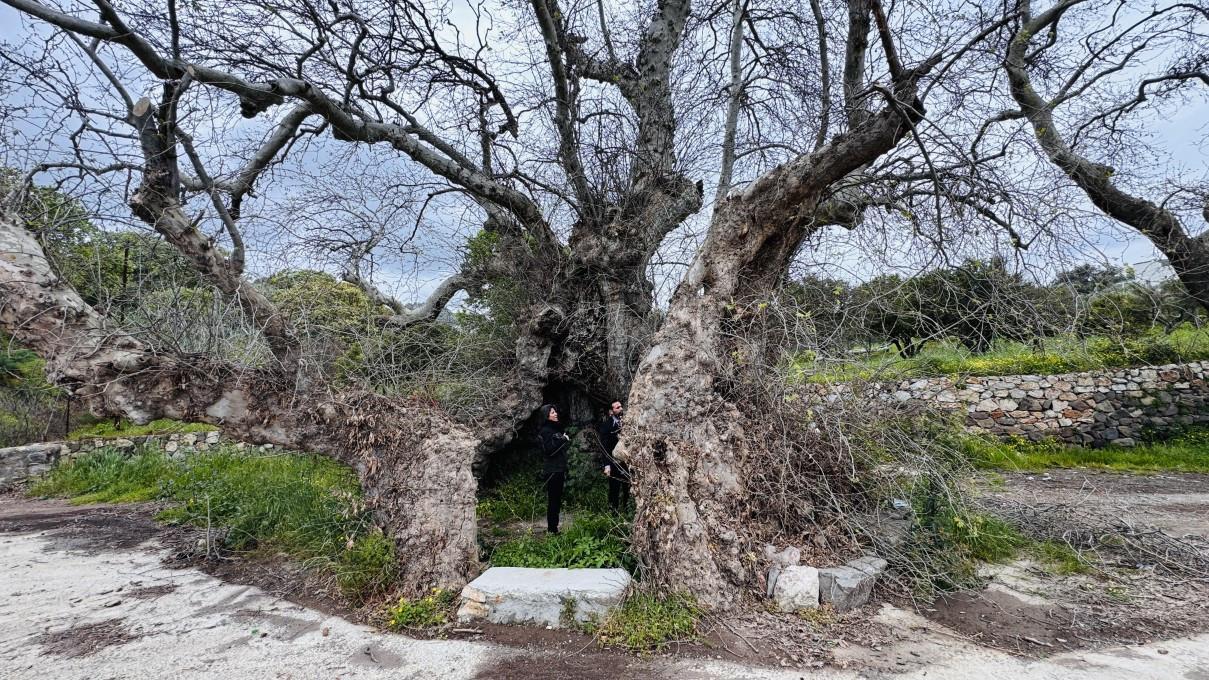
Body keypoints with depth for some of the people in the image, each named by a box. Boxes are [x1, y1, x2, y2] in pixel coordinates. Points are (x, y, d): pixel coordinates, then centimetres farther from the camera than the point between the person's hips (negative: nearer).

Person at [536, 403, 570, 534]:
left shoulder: (556, 428, 15)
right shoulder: (545, 430, -12)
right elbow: (549, 449, -21)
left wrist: (566, 440, 8)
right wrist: (562, 440, -16)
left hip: (559, 469, 9)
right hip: (552, 470, -9)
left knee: (557, 498, 12)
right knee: (553, 500, -6)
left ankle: (554, 526, 19)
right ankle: (552, 528, 0)